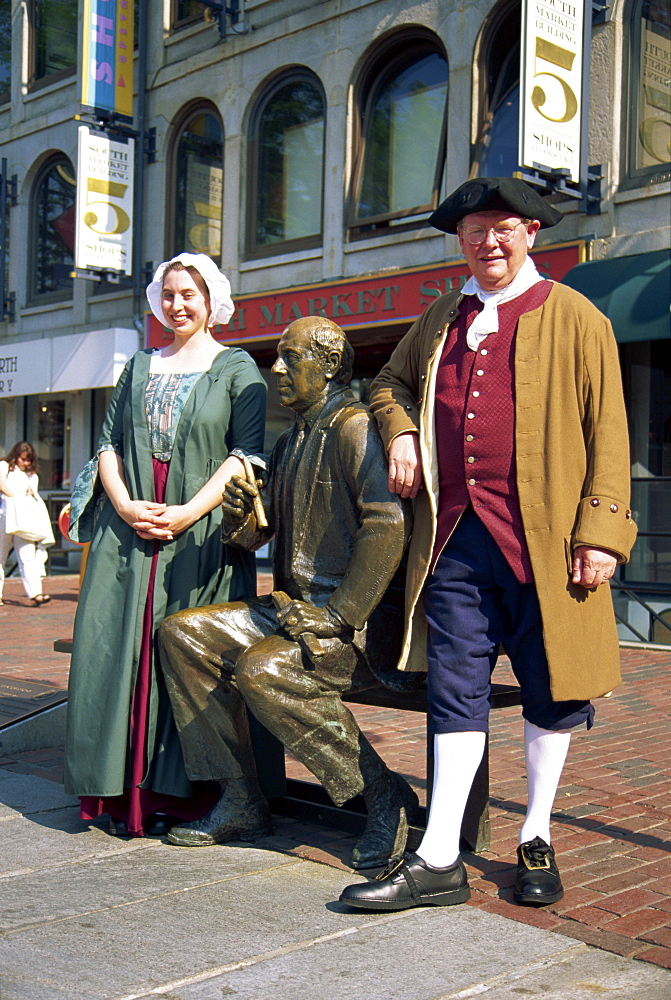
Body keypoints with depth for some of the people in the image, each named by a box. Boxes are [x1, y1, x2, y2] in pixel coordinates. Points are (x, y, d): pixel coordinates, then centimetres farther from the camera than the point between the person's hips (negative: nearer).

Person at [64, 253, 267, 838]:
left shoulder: (237, 368, 6)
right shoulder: (140, 367, 20)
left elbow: (246, 453, -5)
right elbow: (109, 443, 13)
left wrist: (187, 513, -15)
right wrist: (126, 506, -6)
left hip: (203, 533, -4)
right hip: (129, 530, 4)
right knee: (120, 651, 0)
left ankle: (175, 794, 4)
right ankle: (124, 792, 8)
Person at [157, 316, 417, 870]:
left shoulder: (355, 426, -11)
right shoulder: (291, 442, 19)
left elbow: (388, 526, -22)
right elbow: (258, 532, 18)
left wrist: (337, 617, -22)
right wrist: (241, 517, -7)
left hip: (365, 617, -9)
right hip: (296, 606, 9)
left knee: (264, 669, -32)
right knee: (182, 633, -3)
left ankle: (385, 794, -14)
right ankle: (241, 802, 0)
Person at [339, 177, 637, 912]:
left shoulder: (574, 318, 2)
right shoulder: (440, 320, 16)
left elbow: (607, 432, -1)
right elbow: (391, 382, 33)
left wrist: (601, 531, -10)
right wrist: (400, 432, 11)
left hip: (541, 538, -3)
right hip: (455, 537, 4)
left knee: (549, 689, 7)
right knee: (456, 689, 4)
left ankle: (536, 841, 24)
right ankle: (439, 859, 8)